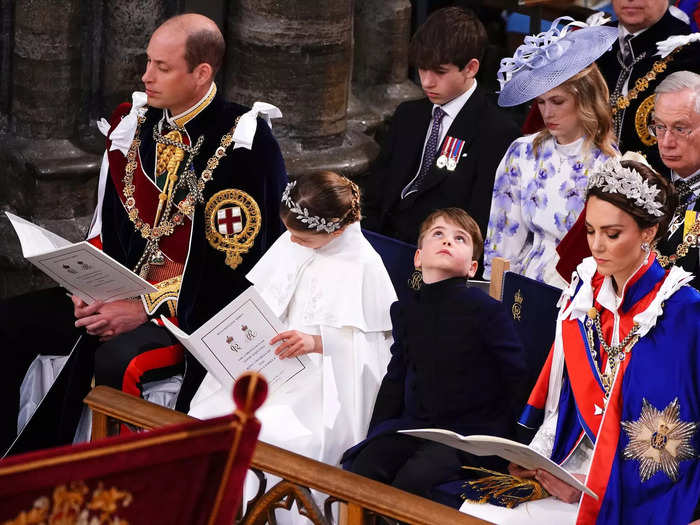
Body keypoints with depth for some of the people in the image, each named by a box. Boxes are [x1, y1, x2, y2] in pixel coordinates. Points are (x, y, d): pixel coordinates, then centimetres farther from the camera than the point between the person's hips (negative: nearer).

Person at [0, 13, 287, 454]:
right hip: (121, 294, 7)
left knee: (117, 360, -35)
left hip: (196, 312, -7)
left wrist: (149, 309, -20)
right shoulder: (134, 124, 6)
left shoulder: (243, 146, -16)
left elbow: (232, 267, -17)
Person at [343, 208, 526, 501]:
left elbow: (518, 378, -6)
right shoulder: (405, 312, 12)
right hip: (414, 425, 5)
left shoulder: (485, 310, -7)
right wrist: (375, 437, 11)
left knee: (413, 480, -30)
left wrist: (497, 437, -6)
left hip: (469, 432, -5)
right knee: (363, 468, -20)